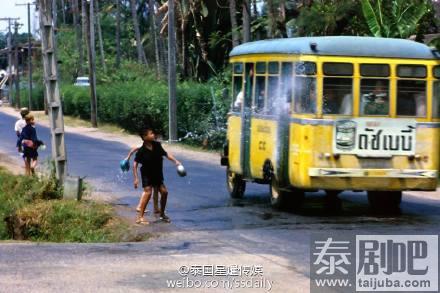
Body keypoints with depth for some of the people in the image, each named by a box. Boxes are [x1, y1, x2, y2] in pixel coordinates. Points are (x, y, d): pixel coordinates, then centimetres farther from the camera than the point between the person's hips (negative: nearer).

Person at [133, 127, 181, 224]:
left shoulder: (157, 145, -7)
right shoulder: (142, 151, -20)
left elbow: (165, 154, 5)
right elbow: (135, 164, -17)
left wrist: (175, 161, -6)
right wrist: (136, 178, -21)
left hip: (157, 174, 6)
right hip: (147, 175, -6)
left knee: (164, 191, 4)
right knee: (148, 192, -18)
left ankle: (162, 214, 24)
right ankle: (139, 217, -12)